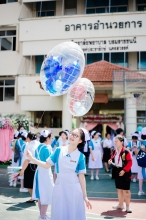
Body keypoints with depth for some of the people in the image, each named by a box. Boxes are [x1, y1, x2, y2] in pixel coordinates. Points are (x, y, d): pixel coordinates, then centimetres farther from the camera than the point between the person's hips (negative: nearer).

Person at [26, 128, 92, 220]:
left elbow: (81, 177, -2)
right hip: (59, 187, 1)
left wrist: (85, 196, -2)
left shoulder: (80, 156, -5)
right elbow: (47, 165, 3)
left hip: (74, 189, -1)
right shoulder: (59, 150, 0)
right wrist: (31, 158, -5)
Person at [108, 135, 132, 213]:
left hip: (124, 172, -7)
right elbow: (112, 159, 19)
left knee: (126, 190, -1)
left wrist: (124, 170, -22)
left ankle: (127, 206, 11)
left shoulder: (126, 151, -16)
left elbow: (130, 162, -17)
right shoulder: (114, 151, 7)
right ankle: (120, 205, 28)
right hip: (117, 171, 7)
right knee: (119, 189, 16)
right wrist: (110, 161, -4)